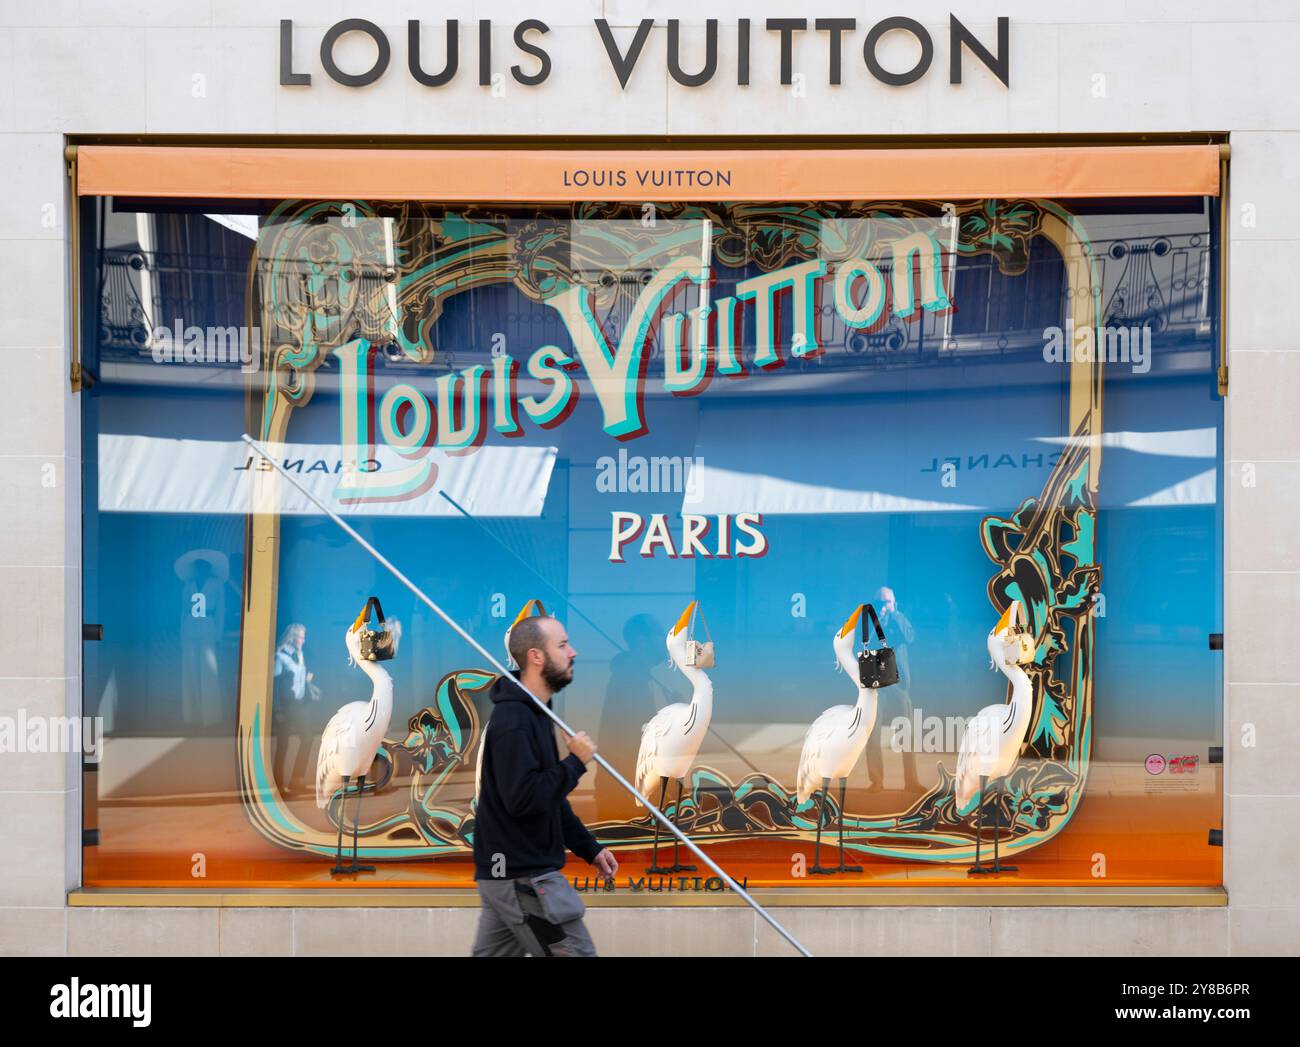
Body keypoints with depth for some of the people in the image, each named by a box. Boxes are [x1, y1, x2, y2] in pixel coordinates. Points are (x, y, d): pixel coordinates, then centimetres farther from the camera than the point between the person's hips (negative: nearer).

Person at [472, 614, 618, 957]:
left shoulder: (532, 713, 15)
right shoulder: (513, 721, -18)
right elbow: (523, 799, -26)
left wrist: (589, 848, 19)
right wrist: (575, 763, -17)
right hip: (522, 876, -10)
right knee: (576, 952, -4)